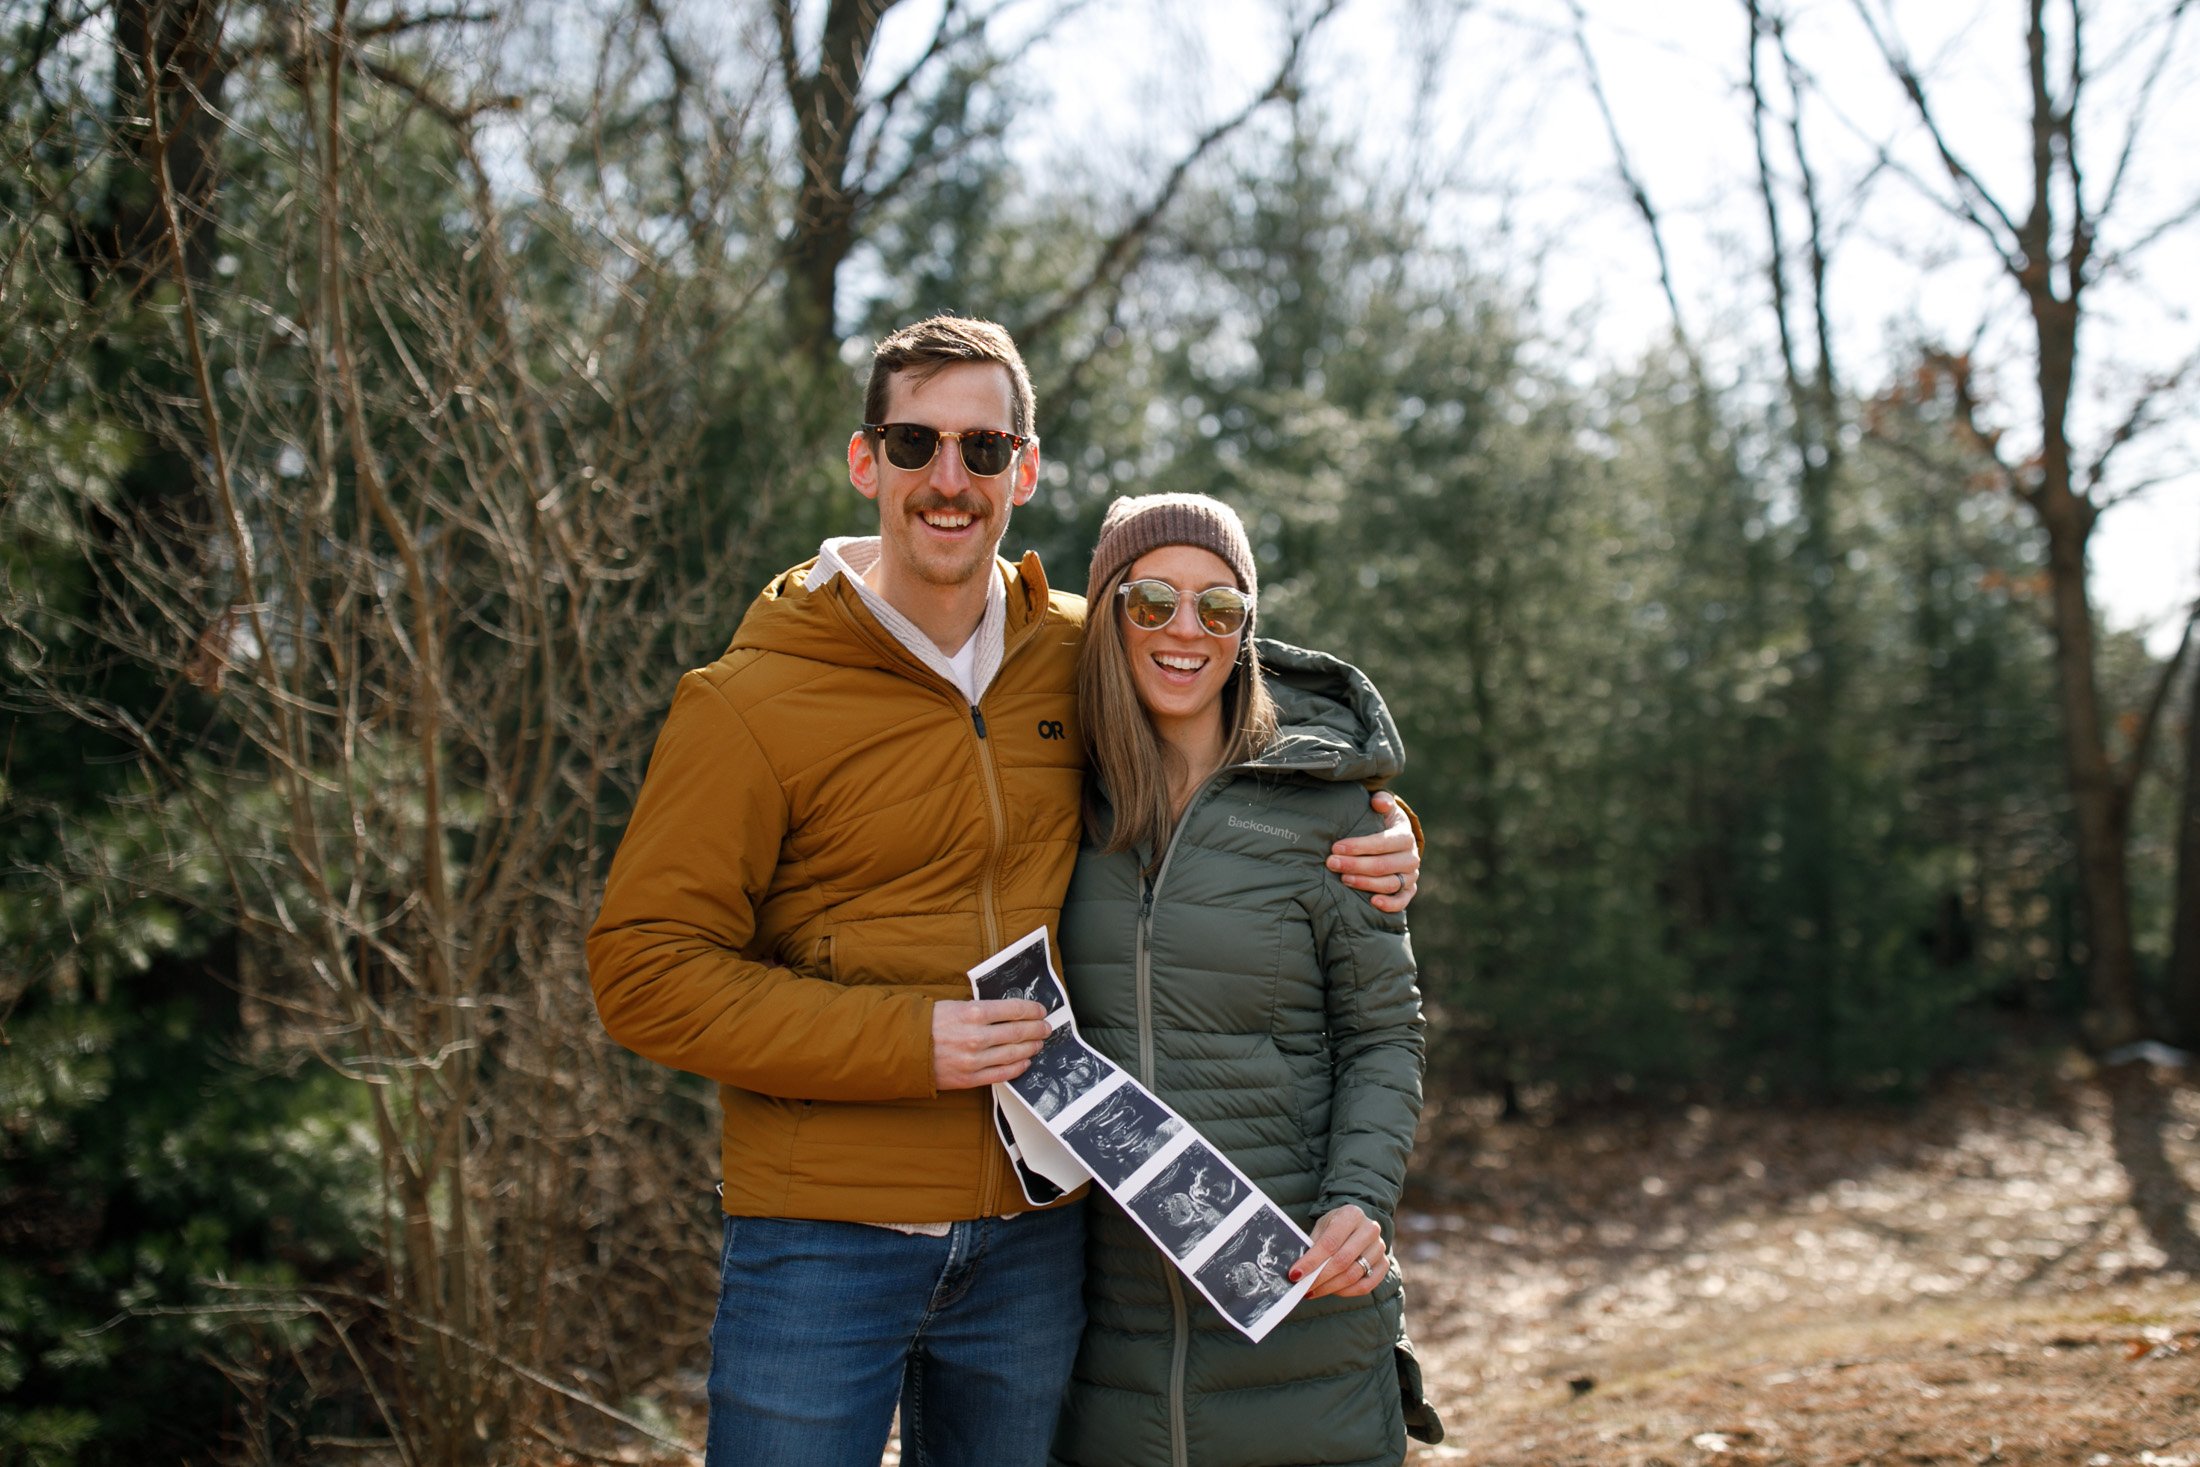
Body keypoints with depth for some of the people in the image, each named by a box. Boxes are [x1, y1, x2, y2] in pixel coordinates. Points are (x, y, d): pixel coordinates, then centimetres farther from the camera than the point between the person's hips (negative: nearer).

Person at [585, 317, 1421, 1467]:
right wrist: (901, 1040, -18)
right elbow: (644, 970, -10)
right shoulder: (750, 703, -9)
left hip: (1033, 1237, 4)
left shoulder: (1079, 659, 3)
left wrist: (1370, 831, 1)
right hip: (823, 1239, -4)